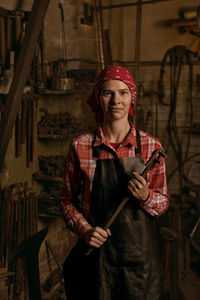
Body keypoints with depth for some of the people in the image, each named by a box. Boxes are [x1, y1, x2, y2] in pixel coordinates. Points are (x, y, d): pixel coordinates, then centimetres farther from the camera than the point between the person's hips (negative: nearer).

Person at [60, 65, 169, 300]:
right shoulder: (80, 146, -4)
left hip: (140, 253, 1)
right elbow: (67, 200, 4)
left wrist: (146, 197, -15)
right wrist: (84, 229, -12)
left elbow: (163, 201, 6)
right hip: (97, 252, 0)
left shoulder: (151, 146, -2)